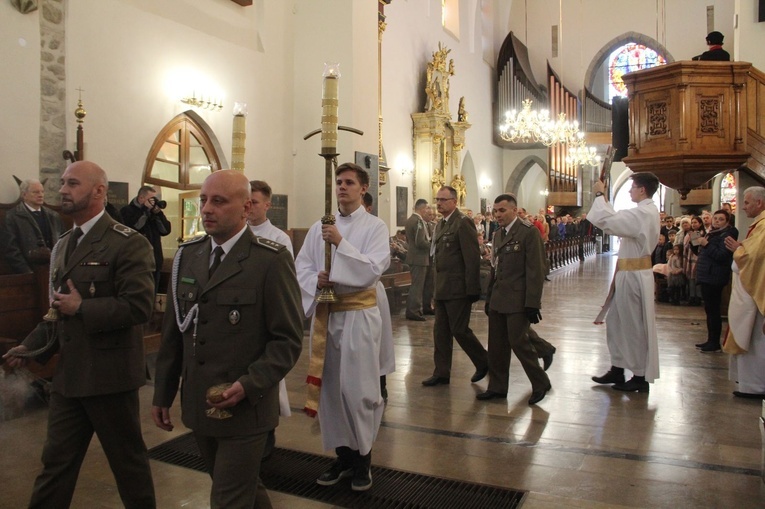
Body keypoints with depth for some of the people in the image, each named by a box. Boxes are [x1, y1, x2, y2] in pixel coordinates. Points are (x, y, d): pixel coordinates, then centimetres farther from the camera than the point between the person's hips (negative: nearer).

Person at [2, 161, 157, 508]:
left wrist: (81, 307, -18)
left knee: (127, 460, 10)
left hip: (108, 374, -7)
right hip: (67, 375, 7)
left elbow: (138, 306, -23)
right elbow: (59, 308, 20)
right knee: (55, 462, 17)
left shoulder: (129, 243, -14)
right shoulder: (63, 245, 13)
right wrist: (30, 345, 8)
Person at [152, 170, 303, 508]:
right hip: (197, 405, 6)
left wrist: (249, 385, -23)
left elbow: (288, 339, -12)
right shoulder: (187, 255, 6)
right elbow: (173, 332, 10)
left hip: (245, 408, -6)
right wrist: (162, 394, 12)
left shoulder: (272, 260, -14)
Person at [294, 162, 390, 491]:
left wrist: (341, 242, -20)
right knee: (329, 387, 11)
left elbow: (373, 268, -15)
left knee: (358, 389, 0)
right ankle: (343, 455, 27)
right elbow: (301, 267, 7)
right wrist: (316, 280, -13)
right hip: (325, 314, 5)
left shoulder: (375, 226, -2)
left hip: (359, 314, -4)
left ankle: (362, 458, 19)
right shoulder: (319, 228, 9)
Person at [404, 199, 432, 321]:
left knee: (415, 285, 18)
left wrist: (428, 239, 17)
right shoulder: (419, 221, -19)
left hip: (412, 256, 10)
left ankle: (411, 310, 24)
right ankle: (414, 312, 2)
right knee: (417, 285, -3)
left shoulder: (410, 219, 11)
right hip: (419, 258, -10)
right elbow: (420, 242, -24)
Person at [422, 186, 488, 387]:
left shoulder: (463, 223, -13)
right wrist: (437, 285, 13)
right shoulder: (441, 224, 14)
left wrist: (472, 289, -18)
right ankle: (441, 373, 19)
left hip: (458, 288, -8)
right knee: (441, 331, 10)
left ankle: (484, 362, 22)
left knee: (459, 329, 0)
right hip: (442, 288, 8)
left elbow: (473, 258, -17)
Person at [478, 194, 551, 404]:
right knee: (496, 345, 10)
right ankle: (497, 387, 22)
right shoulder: (498, 235, 14)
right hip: (498, 300, 7)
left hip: (518, 301, -7)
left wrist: (532, 304, -17)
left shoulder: (529, 232, -10)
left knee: (518, 342, -5)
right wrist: (489, 298, 16)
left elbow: (535, 271, -14)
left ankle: (540, 383, 15)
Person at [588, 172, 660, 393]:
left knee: (634, 326, 2)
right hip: (633, 273, 10)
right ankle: (617, 370, 26)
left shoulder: (642, 213, -21)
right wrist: (604, 198, 16)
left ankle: (640, 377, 15)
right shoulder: (649, 211, 10)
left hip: (633, 275, -10)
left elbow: (605, 220, -25)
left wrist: (599, 195, -11)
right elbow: (617, 220, 16)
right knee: (615, 321, 16)